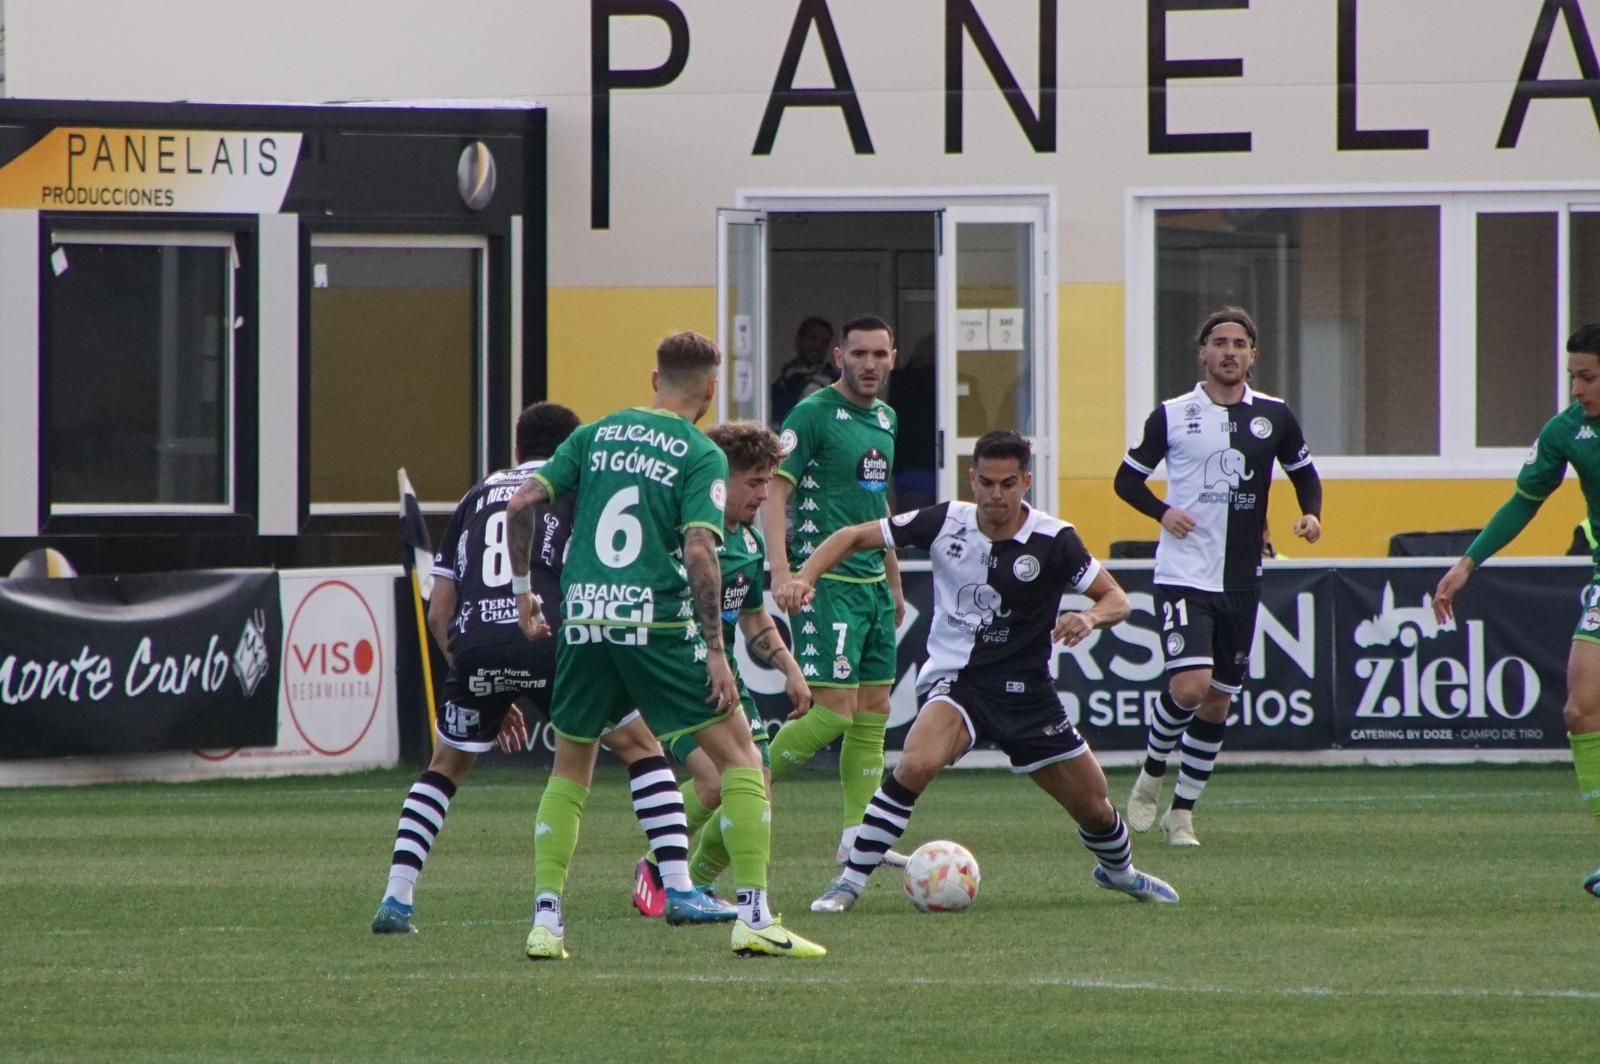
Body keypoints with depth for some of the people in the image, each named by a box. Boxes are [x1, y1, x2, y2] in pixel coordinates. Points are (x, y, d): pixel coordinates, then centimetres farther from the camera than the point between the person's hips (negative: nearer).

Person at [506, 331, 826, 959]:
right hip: (658, 622, -4)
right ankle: (753, 917, -3)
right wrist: (716, 652, -10)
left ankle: (545, 920, 10)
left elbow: (521, 506, 6)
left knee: (570, 770, 19)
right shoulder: (702, 456, -2)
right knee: (739, 755, 5)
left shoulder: (596, 435, 11)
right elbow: (699, 552, -13)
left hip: (582, 623, 4)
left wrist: (522, 590, 18)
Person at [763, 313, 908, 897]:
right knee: (834, 710, -14)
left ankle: (858, 837, 12)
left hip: (872, 582, 8)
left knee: (874, 712, 8)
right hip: (826, 583, -8)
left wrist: (894, 582, 26)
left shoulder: (885, 418, 14)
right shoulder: (814, 414, -11)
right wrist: (781, 574, -25)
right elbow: (775, 490, -16)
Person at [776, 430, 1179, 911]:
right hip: (957, 681, -1)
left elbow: (1117, 599, -5)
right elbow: (854, 536, -3)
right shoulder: (945, 522, -9)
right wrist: (805, 577, -19)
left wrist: (1089, 618, -28)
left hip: (1026, 690, 1)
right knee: (917, 763, -33)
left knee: (1093, 806, 9)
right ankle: (850, 883, -23)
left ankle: (1119, 871, 46)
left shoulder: (1052, 540, -11)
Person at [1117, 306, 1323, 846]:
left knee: (1218, 701, 8)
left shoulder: (1274, 416, 4)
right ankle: (1153, 772, 9)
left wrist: (1311, 514, -3)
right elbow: (1127, 478, 6)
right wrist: (1162, 513, -12)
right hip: (1183, 575, -4)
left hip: (1242, 580, 4)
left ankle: (1182, 812, 21)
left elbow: (1304, 473, 17)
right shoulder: (1172, 416, -2)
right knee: (1190, 686, -19)